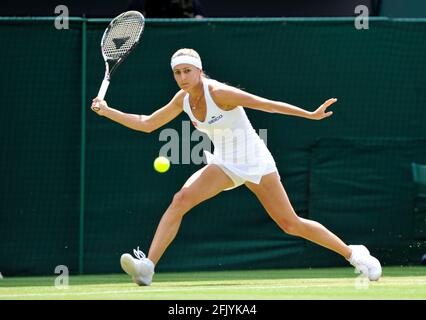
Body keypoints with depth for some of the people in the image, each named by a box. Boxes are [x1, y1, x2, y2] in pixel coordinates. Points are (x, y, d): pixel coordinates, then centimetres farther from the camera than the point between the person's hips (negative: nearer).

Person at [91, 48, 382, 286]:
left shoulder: (219, 93, -22)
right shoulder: (182, 99, -2)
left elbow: (267, 104, -23)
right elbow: (147, 124, 10)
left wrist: (310, 115, -27)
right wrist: (108, 111, 3)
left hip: (255, 163, -5)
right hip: (224, 165, 5)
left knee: (290, 224, -5)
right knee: (180, 200, -19)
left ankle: (353, 253, 13)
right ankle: (147, 267, -25)